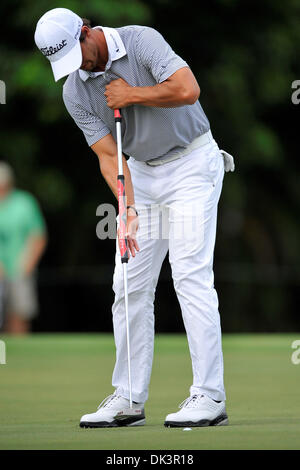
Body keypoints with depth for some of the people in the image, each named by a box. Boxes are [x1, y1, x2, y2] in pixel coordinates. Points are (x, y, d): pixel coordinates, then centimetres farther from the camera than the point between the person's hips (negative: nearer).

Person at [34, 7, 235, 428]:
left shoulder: (141, 41, -17)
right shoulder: (75, 93, -3)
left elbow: (188, 90, -29)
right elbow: (109, 156, -8)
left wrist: (132, 95, -18)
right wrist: (127, 206, -23)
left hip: (192, 164, -6)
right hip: (142, 173, 6)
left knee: (191, 275, -14)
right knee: (130, 285, 2)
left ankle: (209, 396, -14)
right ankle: (129, 399, 8)